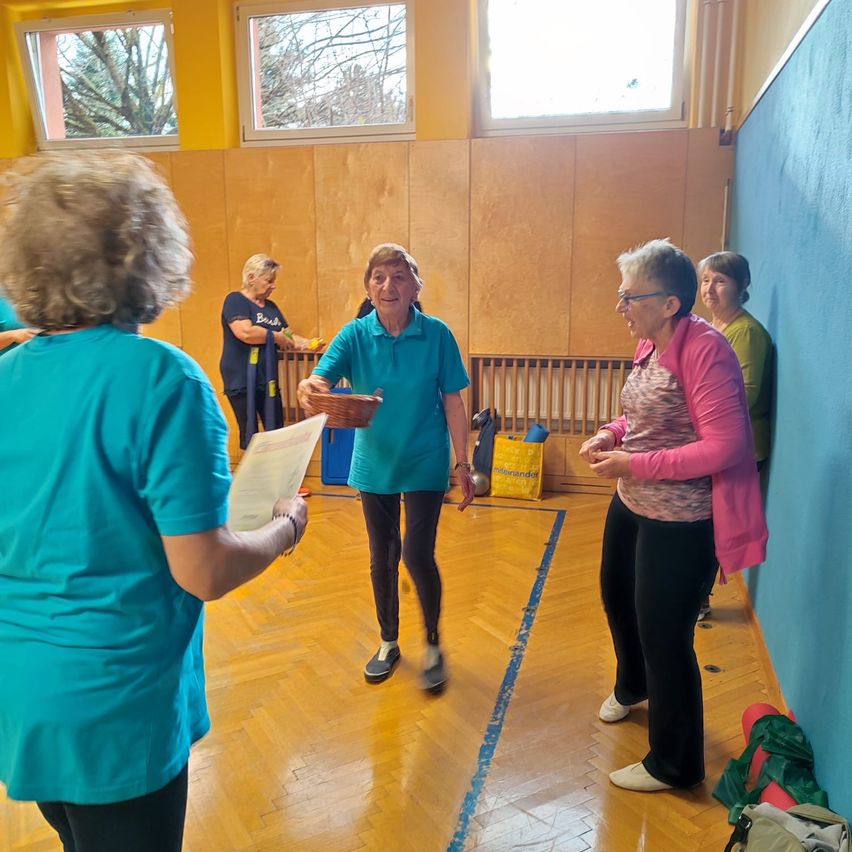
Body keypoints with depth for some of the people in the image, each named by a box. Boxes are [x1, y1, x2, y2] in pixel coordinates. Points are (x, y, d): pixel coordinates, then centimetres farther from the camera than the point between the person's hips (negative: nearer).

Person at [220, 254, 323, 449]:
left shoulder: (271, 306, 16)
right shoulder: (235, 300, -7)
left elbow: (287, 337, 17)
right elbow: (246, 333, -23)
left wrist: (306, 343, -3)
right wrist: (275, 336, -10)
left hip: (268, 380, 7)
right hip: (242, 382, -7)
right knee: (250, 436, -3)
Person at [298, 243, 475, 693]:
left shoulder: (436, 334, -10)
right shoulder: (355, 334, -8)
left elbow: (453, 402, -6)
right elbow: (322, 378, -22)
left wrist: (463, 463, -7)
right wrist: (309, 387, -46)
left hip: (424, 463, -2)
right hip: (374, 462, 3)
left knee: (417, 554, -8)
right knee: (382, 557, 14)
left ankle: (432, 643, 20)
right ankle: (389, 642, 36)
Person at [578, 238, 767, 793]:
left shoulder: (704, 350, -24)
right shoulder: (651, 345, 2)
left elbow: (724, 446, -27)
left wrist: (634, 465, -24)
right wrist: (612, 435, -2)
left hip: (680, 522, -9)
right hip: (632, 505, 10)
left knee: (664, 636, 4)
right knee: (618, 598, 27)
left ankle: (674, 764, 28)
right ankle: (632, 687, 58)